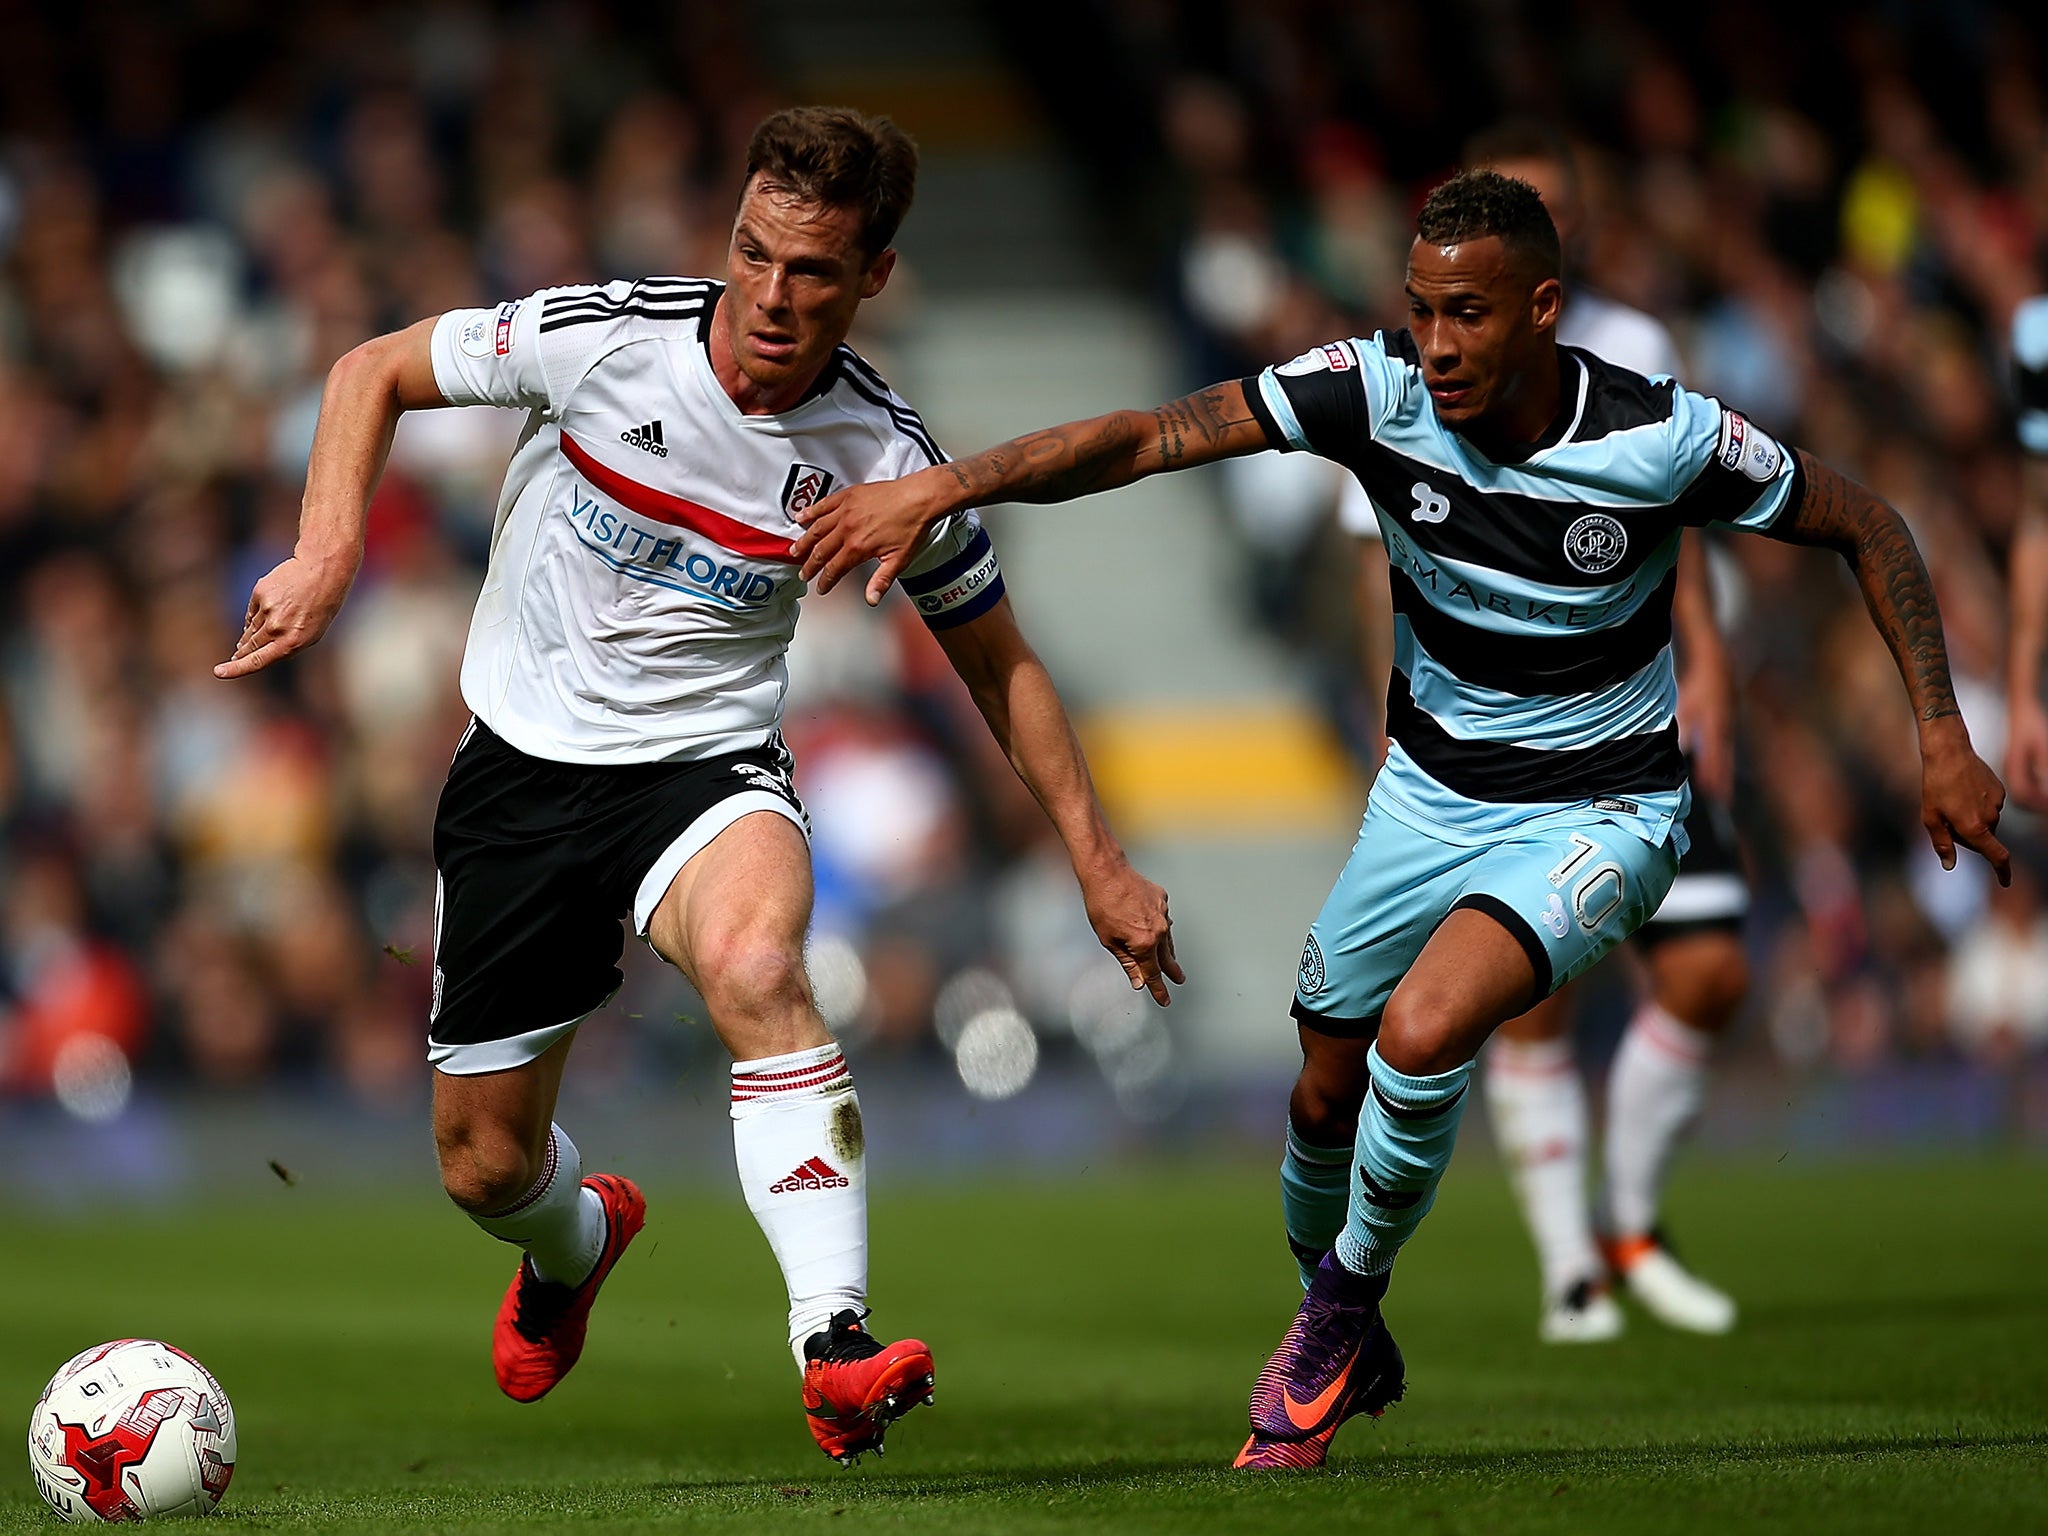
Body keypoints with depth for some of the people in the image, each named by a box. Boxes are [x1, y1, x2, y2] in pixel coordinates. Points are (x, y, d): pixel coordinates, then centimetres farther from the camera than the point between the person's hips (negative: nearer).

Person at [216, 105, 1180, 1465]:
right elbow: (375, 372, -1)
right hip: (521, 763, 1)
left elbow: (999, 663, 4)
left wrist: (1100, 866, 2)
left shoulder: (888, 460, -12)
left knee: (755, 966, -37)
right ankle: (578, 1243, 47)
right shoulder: (604, 337, -16)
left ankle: (836, 1349, -42)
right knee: (486, 1164, 7)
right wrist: (328, 557, -15)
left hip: (705, 765, -1)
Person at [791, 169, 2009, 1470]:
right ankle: (1348, 1355, 41)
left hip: (1600, 813, -4)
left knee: (1421, 1037, -27)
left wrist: (1942, 739, -10)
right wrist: (942, 487, -32)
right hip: (1430, 790, 4)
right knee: (1329, 1094, 11)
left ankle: (1343, 1304, 1)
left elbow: (1866, 526, -8)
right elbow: (1147, 437, -22)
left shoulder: (1663, 438, -23)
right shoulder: (1380, 391, -18)